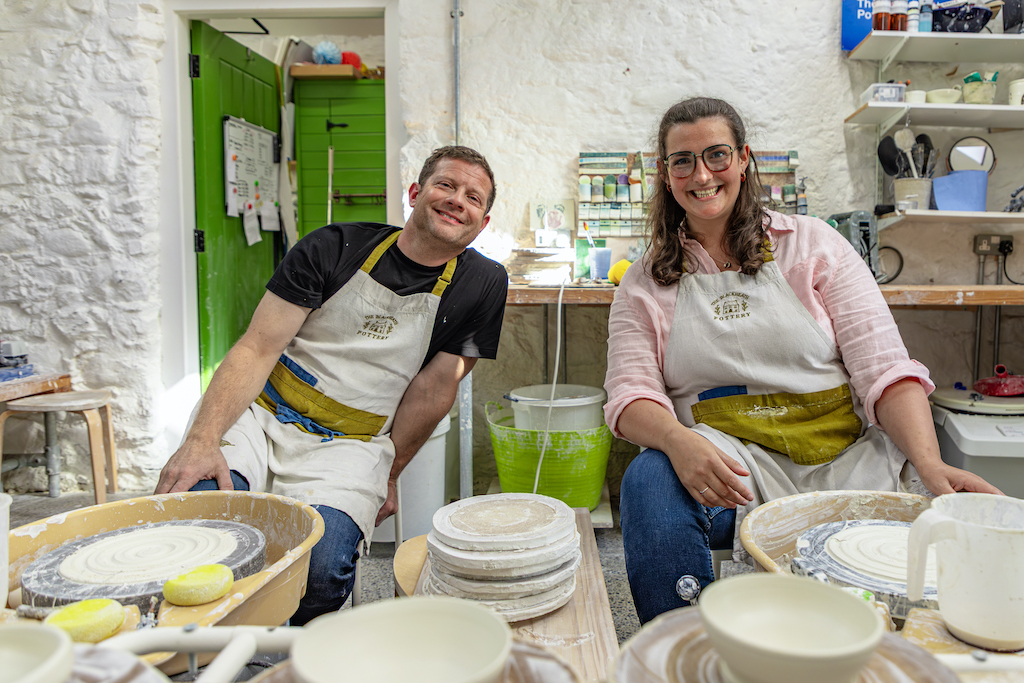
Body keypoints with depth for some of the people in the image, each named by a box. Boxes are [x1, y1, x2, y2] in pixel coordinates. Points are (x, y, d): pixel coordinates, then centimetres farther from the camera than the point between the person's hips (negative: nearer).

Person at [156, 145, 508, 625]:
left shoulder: (482, 285, -1)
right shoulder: (334, 247, -3)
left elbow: (434, 390, 3)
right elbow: (258, 348, -6)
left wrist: (387, 475, 6)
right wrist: (203, 439, -19)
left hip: (347, 445, 0)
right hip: (259, 414, 1)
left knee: (322, 561, -28)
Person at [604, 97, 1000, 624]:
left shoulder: (813, 244, 7)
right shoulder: (645, 283, 10)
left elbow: (883, 367, -1)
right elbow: (631, 393, -2)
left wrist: (930, 465, -17)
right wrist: (680, 442, -25)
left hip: (842, 457, 1)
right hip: (725, 462, 0)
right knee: (650, 479, -33)